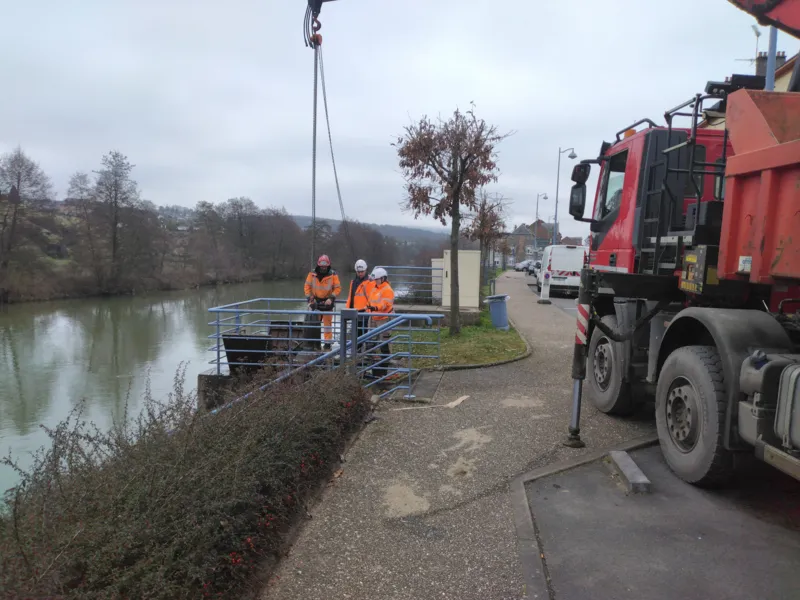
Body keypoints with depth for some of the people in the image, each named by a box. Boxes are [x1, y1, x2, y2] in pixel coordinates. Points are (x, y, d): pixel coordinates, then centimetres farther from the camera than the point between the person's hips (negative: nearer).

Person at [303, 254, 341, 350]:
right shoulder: (312, 274, -5)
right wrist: (309, 298, -6)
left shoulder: (333, 275, -11)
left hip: (327, 302, -1)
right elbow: (307, 287, 2)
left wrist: (331, 298, -17)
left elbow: (338, 288, -6)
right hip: (315, 301, 1)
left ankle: (327, 342, 15)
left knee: (327, 323, 7)